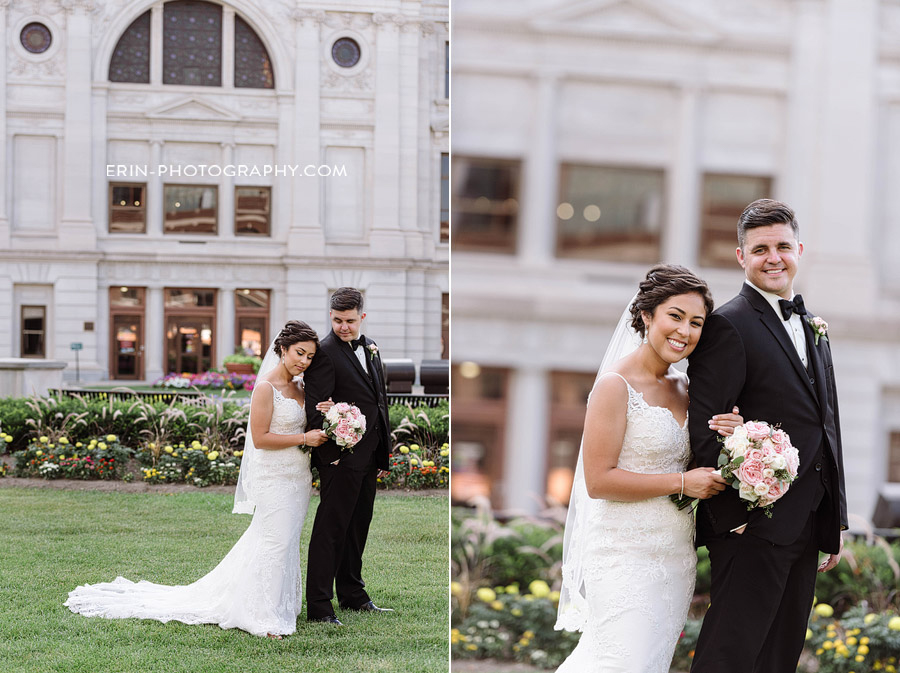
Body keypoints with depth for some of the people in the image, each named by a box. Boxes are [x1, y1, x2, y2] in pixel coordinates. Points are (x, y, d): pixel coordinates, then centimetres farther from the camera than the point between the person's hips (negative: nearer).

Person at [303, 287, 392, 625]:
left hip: (368, 457, 8)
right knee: (331, 530, -5)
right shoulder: (325, 352, -13)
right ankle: (318, 606, -2)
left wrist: (383, 454, 18)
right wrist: (331, 452, -19)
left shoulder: (370, 347, 12)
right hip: (341, 457, -8)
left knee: (358, 527, 17)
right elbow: (315, 407, -16)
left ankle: (353, 595, 29)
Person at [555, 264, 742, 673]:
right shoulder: (616, 386, -13)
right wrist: (681, 482, -17)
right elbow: (598, 481, -17)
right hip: (627, 556, -8)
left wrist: (724, 439, -4)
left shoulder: (682, 387, 10)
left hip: (675, 554, 8)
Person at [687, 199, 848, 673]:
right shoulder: (728, 325, -8)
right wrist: (735, 512, -18)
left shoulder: (814, 330, 18)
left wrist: (835, 525, 16)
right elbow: (705, 431, -14)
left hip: (806, 527, 8)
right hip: (751, 526, -8)